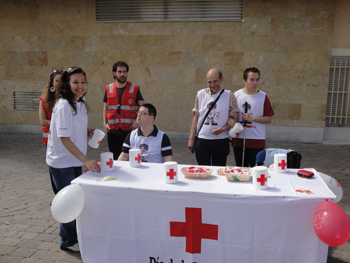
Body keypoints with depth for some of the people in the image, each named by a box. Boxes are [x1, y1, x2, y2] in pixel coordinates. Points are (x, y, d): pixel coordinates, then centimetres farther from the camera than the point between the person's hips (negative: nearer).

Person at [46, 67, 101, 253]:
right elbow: (64, 138, -26)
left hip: (75, 159, 8)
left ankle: (72, 234, 40)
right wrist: (85, 160, -32)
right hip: (61, 162, -8)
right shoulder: (63, 106, -23)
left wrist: (87, 133, -1)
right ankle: (68, 241, 24)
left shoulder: (80, 103, 4)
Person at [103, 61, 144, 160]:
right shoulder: (108, 89, 10)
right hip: (112, 131, 3)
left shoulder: (134, 89, 2)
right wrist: (105, 123, 7)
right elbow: (105, 107, 18)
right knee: (114, 159, 10)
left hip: (129, 130, -2)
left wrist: (137, 121, -13)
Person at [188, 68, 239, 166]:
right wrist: (191, 138, 4)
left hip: (221, 141, -1)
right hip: (202, 140, 1)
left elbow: (234, 119, 0)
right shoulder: (201, 94, 6)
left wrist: (223, 129, -18)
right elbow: (196, 117, 7)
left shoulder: (229, 96, 0)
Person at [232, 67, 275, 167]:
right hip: (239, 139, 2)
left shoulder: (263, 97, 0)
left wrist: (252, 118, -13)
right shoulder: (236, 95, 5)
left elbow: (269, 119, -1)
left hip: (257, 141, -2)